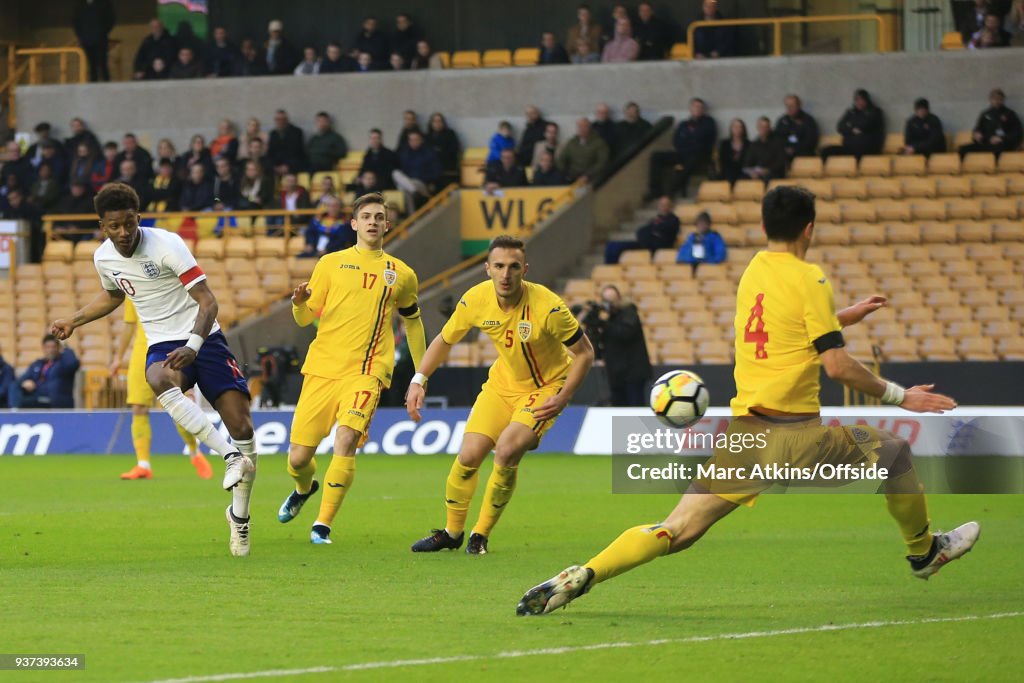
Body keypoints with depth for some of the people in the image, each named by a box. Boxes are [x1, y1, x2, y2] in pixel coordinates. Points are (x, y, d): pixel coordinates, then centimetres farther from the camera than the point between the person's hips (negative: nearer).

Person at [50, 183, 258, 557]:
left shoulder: (166, 245, -16)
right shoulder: (104, 258, 1)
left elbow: (207, 301, -18)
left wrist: (193, 346, -33)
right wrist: (73, 321, 25)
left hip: (204, 339, -3)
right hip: (162, 345, 3)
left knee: (242, 428, -13)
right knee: (158, 379, -38)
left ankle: (239, 514, 11)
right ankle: (230, 456, -39)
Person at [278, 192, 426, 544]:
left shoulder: (401, 275, 11)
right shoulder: (331, 263, 9)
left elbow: (413, 321, 25)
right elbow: (305, 318, 8)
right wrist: (299, 303, -15)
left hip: (366, 371, -1)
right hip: (322, 368, 1)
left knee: (346, 440, -26)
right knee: (298, 458, 0)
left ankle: (323, 525, -17)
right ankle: (304, 488, 38)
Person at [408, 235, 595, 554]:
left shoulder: (547, 306, -29)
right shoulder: (475, 300, -16)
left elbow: (584, 352, -16)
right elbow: (445, 340, 3)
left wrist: (563, 398, -24)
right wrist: (419, 380, -9)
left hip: (546, 387, -4)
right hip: (502, 382, 4)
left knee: (507, 451, -24)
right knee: (469, 456, -6)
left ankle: (481, 534, -2)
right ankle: (452, 532, 20)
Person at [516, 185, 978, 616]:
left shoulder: (753, 272, 14)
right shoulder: (809, 279, -7)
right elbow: (836, 366, -10)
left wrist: (845, 317, 42)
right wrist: (897, 395, 0)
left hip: (744, 434, 6)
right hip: (794, 434, -6)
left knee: (676, 531, 0)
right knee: (894, 451, 18)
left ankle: (580, 576, -18)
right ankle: (923, 553, 35)